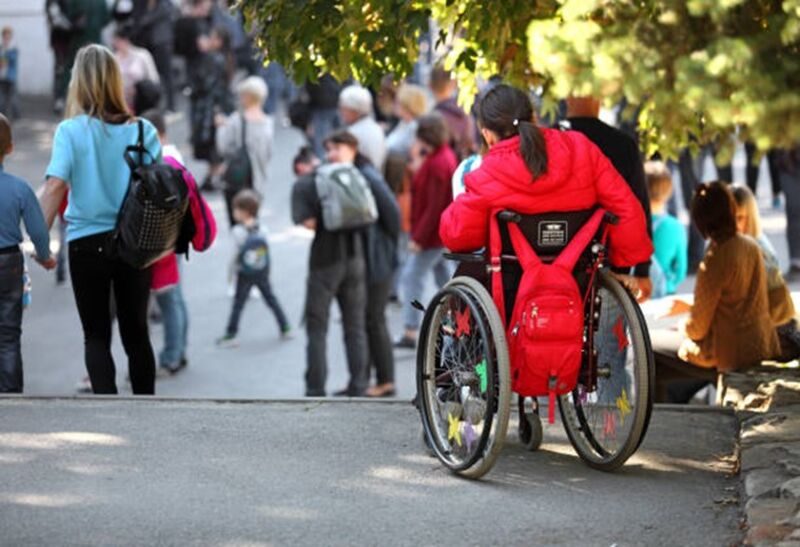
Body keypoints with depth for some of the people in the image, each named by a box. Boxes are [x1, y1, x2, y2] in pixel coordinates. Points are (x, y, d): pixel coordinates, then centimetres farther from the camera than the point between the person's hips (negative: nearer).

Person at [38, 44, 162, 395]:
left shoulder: (71, 131, -9)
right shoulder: (142, 130, -2)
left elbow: (55, 186, -17)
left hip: (86, 243, -2)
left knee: (96, 336, 7)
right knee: (136, 332, 14)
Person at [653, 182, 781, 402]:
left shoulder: (714, 260, -22)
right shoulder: (750, 246, 2)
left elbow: (697, 328, -16)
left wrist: (682, 327, 6)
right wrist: (690, 308, 20)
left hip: (732, 356, -8)